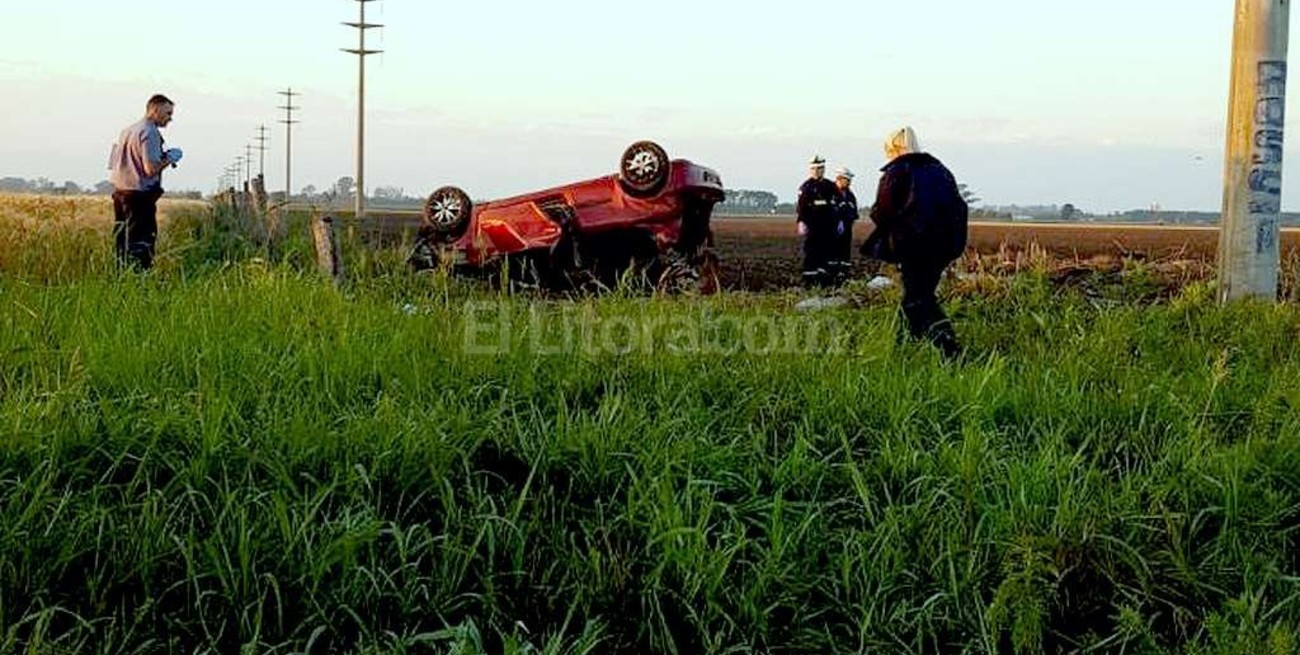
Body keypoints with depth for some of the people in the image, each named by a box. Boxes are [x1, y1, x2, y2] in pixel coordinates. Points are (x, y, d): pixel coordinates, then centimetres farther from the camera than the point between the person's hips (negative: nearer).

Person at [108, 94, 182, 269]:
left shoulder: (126, 130, 17)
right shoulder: (150, 132, -11)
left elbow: (113, 164, 21)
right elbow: (151, 168, -20)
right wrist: (169, 158, -2)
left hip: (119, 191, 9)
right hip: (140, 195, -9)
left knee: (122, 241, 11)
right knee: (141, 243, -7)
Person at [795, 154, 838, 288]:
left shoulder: (830, 186, 13)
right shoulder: (806, 186, -2)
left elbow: (835, 205, 19)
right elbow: (801, 206, -8)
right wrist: (801, 222, -17)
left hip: (828, 226, 5)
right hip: (813, 226, -5)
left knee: (826, 252, 6)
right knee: (811, 252, -3)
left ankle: (824, 280, 13)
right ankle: (809, 281, 0)